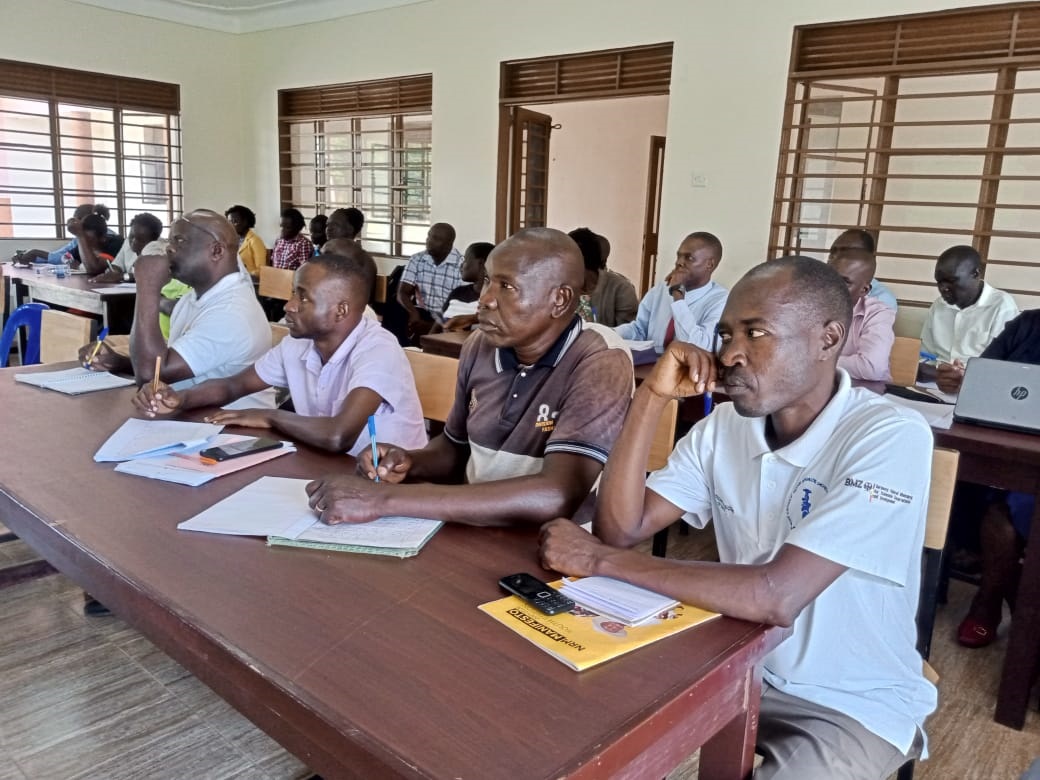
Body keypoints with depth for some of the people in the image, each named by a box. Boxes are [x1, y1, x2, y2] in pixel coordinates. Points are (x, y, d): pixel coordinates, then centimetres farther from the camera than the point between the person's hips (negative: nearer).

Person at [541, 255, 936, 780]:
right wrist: (652, 398, -19)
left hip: (854, 704, -5)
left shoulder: (892, 438, -24)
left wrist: (597, 559, -27)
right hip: (740, 667, 5)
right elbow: (621, 530, -9)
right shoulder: (722, 427, -4)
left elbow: (776, 597, -33)